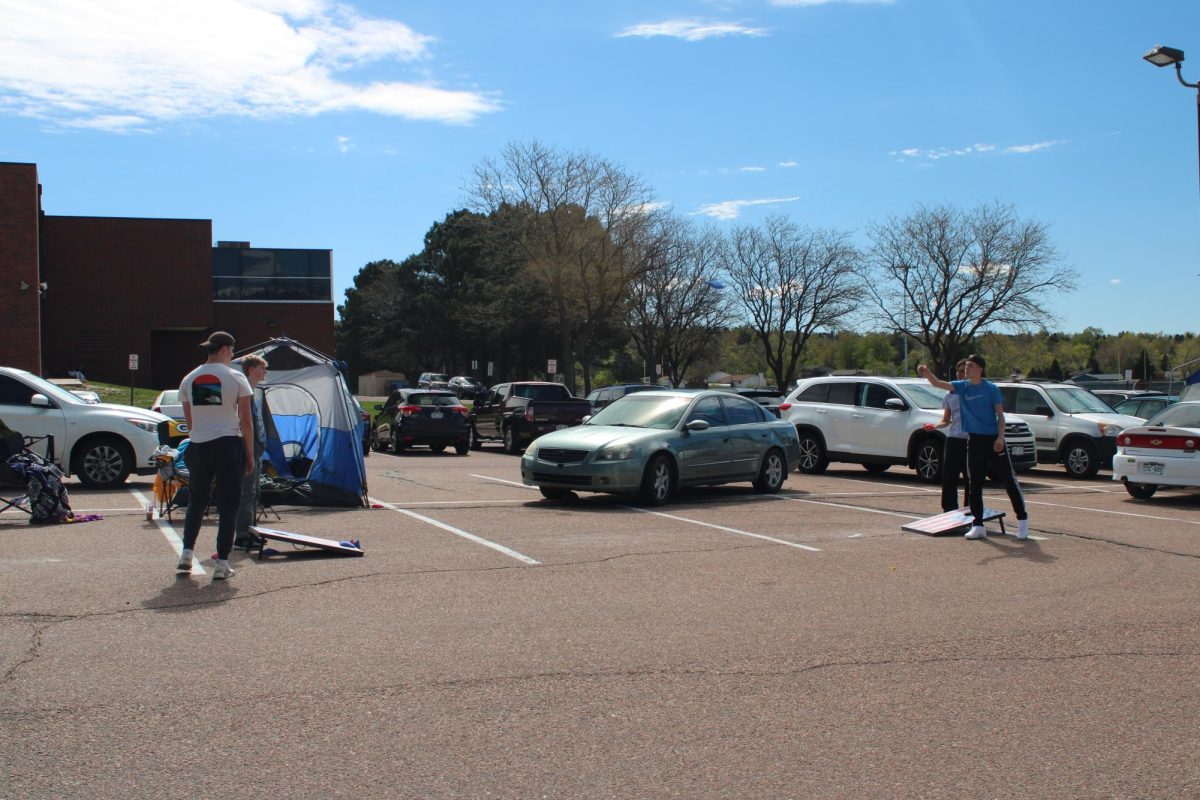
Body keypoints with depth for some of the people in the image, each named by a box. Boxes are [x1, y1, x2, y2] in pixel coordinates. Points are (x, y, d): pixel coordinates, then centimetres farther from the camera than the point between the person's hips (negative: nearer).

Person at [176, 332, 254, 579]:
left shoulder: (189, 379, 7)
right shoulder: (236, 378, -5)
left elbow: (189, 421, 12)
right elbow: (245, 421, -4)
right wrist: (250, 455, 3)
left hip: (198, 447, 4)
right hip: (229, 445, -3)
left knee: (196, 499, 19)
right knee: (228, 503, 4)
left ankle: (186, 553, 13)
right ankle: (222, 563, 3)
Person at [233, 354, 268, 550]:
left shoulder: (254, 392, 18)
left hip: (256, 452, 11)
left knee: (253, 493, 14)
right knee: (247, 493, -9)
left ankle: (250, 533, 21)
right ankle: (242, 537, -6)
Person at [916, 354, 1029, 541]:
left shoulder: (991, 389, -4)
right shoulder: (961, 387, 4)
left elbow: (1000, 415, -3)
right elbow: (938, 383, -8)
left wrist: (1000, 436, -15)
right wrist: (927, 373, -28)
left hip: (993, 439, -3)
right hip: (974, 440, 3)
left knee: (1009, 480, 0)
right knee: (974, 484, 4)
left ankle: (1022, 520, 11)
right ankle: (978, 525, 11)